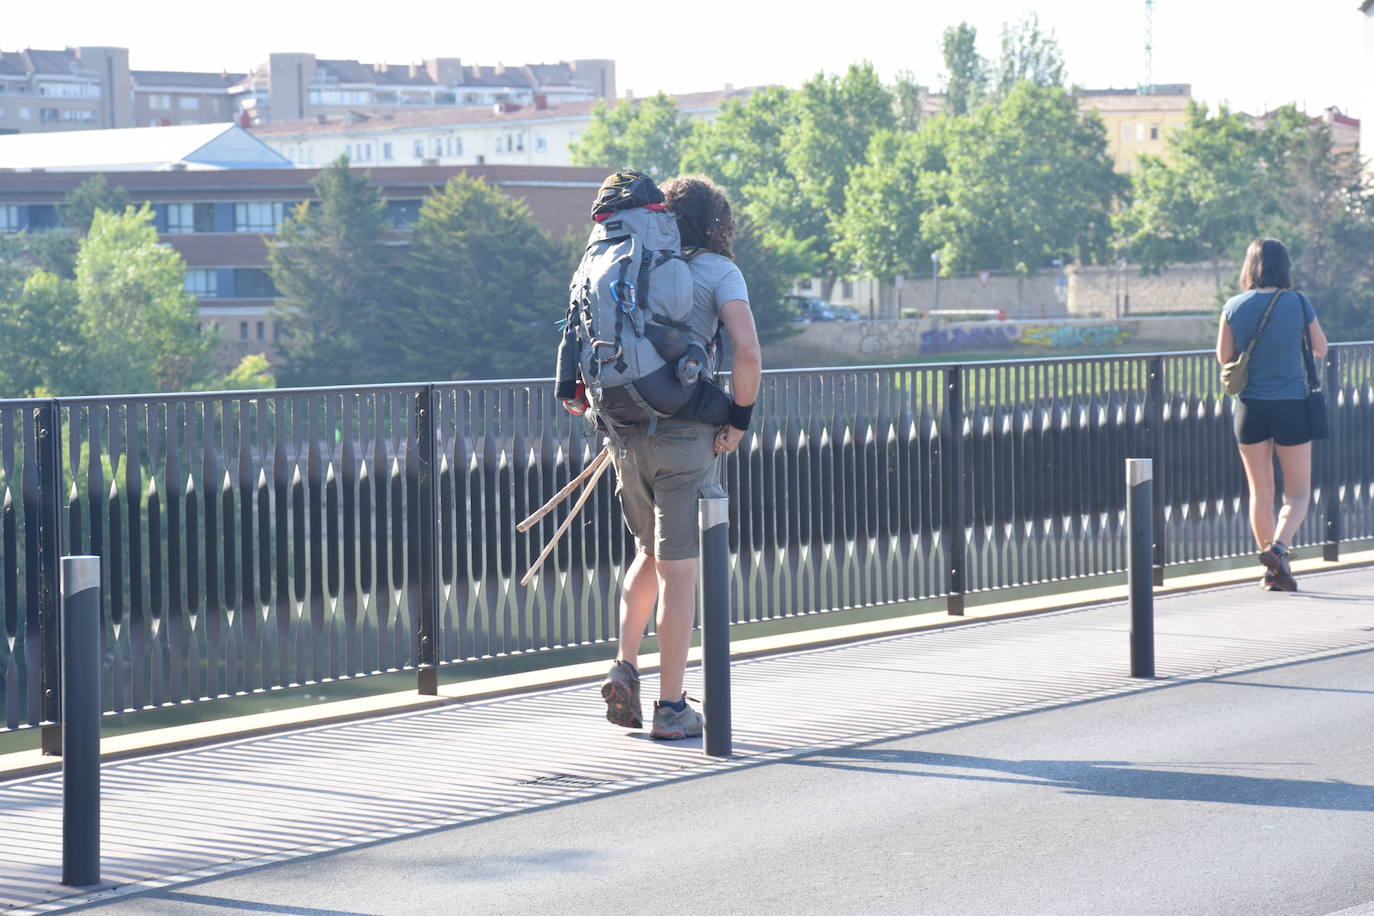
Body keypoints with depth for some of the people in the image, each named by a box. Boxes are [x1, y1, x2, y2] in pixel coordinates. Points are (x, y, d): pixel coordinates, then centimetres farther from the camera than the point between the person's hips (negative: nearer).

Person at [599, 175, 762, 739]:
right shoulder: (718, 271, -2)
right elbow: (747, 353, -16)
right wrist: (739, 418, -4)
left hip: (627, 433, 5)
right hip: (687, 435, -5)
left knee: (650, 553, 24)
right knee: (679, 570, 0)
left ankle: (624, 665, 9)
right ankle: (671, 708, 2)